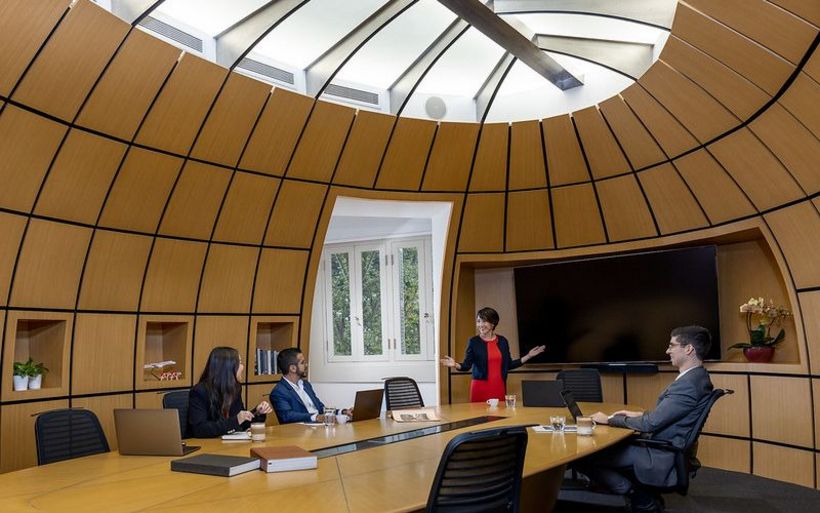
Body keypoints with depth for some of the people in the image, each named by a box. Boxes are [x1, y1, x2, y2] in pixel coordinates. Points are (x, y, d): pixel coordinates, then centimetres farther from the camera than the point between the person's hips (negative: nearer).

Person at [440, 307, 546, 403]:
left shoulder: (502, 341, 7)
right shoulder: (474, 342, -1)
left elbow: (509, 365, 12)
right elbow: (467, 365, -5)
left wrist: (528, 356, 10)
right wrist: (455, 365, -25)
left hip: (499, 387, 3)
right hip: (480, 387, -3)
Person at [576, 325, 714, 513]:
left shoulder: (689, 384, -24)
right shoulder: (694, 376, 7)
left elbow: (650, 423, -23)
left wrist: (609, 419, -11)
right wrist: (638, 414, 10)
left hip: (661, 459, -10)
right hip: (663, 449, 10)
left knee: (582, 457, -16)